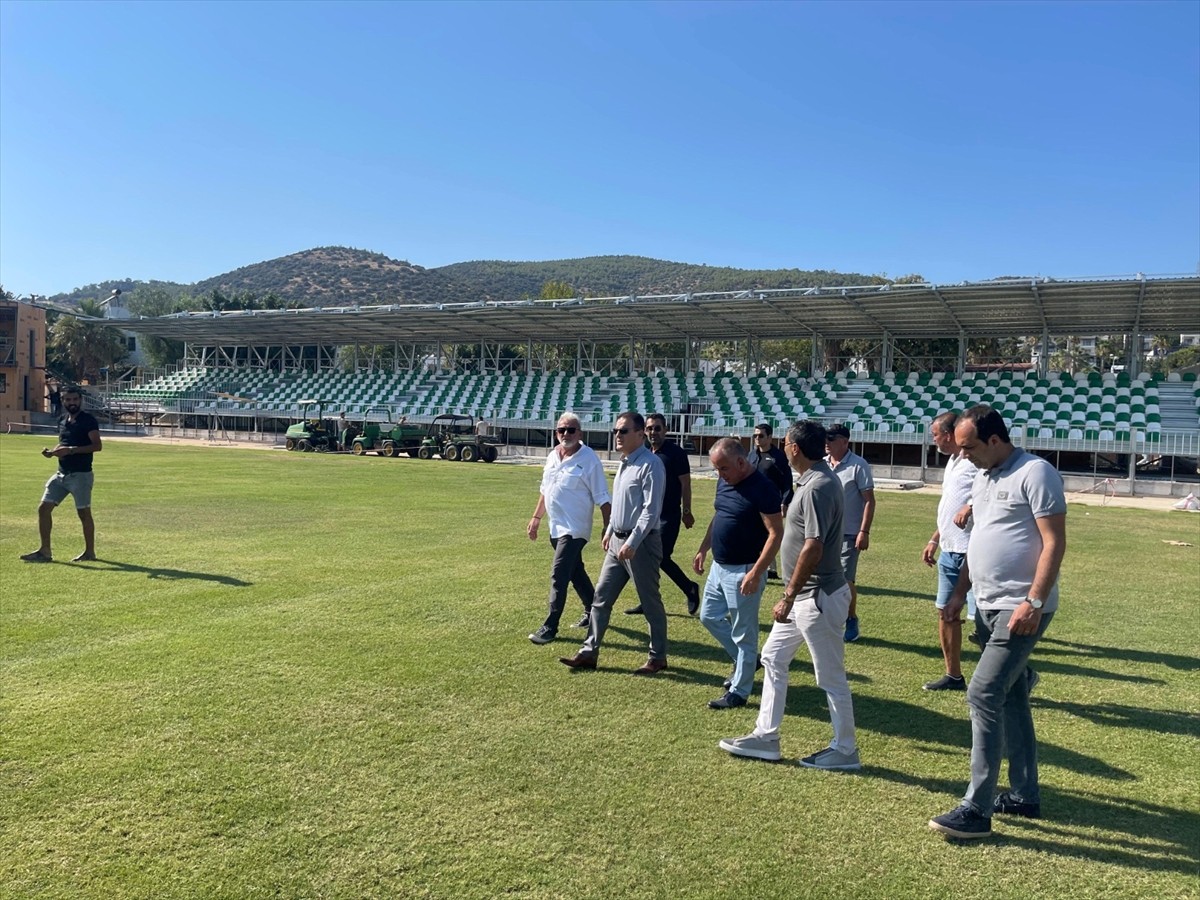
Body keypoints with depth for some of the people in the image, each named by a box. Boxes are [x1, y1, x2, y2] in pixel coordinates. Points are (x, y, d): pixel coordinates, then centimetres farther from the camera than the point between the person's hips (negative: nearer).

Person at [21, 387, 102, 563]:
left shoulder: (88, 420, -10)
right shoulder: (62, 420, 14)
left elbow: (97, 445, -18)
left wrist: (71, 450, -25)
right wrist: (51, 451, 3)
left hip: (81, 475, -8)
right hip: (61, 474, 8)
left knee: (84, 513, 0)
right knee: (43, 508, 3)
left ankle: (90, 552, 13)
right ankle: (45, 551, 11)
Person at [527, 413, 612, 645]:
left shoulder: (589, 460, -14)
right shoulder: (552, 456, 7)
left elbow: (602, 498, -13)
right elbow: (545, 490, 19)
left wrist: (608, 528, -16)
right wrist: (536, 518, 21)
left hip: (574, 529, -8)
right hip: (556, 527, 8)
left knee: (559, 576, -10)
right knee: (575, 573, 19)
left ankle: (550, 627, -3)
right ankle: (592, 611, 36)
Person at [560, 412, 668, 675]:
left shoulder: (650, 465, -17)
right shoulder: (625, 463, 12)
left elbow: (651, 510, -22)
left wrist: (632, 543, -24)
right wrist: (609, 531, 20)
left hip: (641, 543, -9)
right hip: (617, 541, 9)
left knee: (650, 602, 5)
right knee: (601, 597, 11)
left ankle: (658, 658, 19)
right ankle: (589, 653, 18)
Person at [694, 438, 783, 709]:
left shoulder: (762, 489, -20)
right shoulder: (724, 482, 5)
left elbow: (776, 534, -21)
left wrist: (756, 573, -26)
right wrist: (703, 549, 16)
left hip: (743, 572, -9)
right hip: (719, 567, 9)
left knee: (743, 632, 3)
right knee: (709, 617, 19)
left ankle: (738, 692, 15)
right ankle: (745, 661, 36)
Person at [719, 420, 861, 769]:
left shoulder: (817, 487, -21)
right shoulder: (817, 480, 10)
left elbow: (813, 548, -27)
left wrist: (788, 597, -22)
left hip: (817, 597, -11)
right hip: (804, 596, 11)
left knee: (830, 676, 3)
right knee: (773, 658, 16)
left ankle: (845, 749, 19)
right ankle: (766, 737, 24)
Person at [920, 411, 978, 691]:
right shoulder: (953, 461, 17)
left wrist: (972, 507, -32)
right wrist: (934, 540, 24)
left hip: (972, 553, -10)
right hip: (949, 551, 10)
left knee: (981, 616, -8)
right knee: (945, 611, 14)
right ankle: (953, 676, 26)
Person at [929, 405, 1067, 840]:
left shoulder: (1035, 474, -14)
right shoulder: (983, 478, 13)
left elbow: (1054, 543, -18)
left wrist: (1033, 603, -23)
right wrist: (959, 593, 17)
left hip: (1020, 609, -9)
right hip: (988, 607, 9)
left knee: (983, 695, -12)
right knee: (1011, 700, 16)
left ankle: (976, 809, -5)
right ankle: (1024, 796, 28)